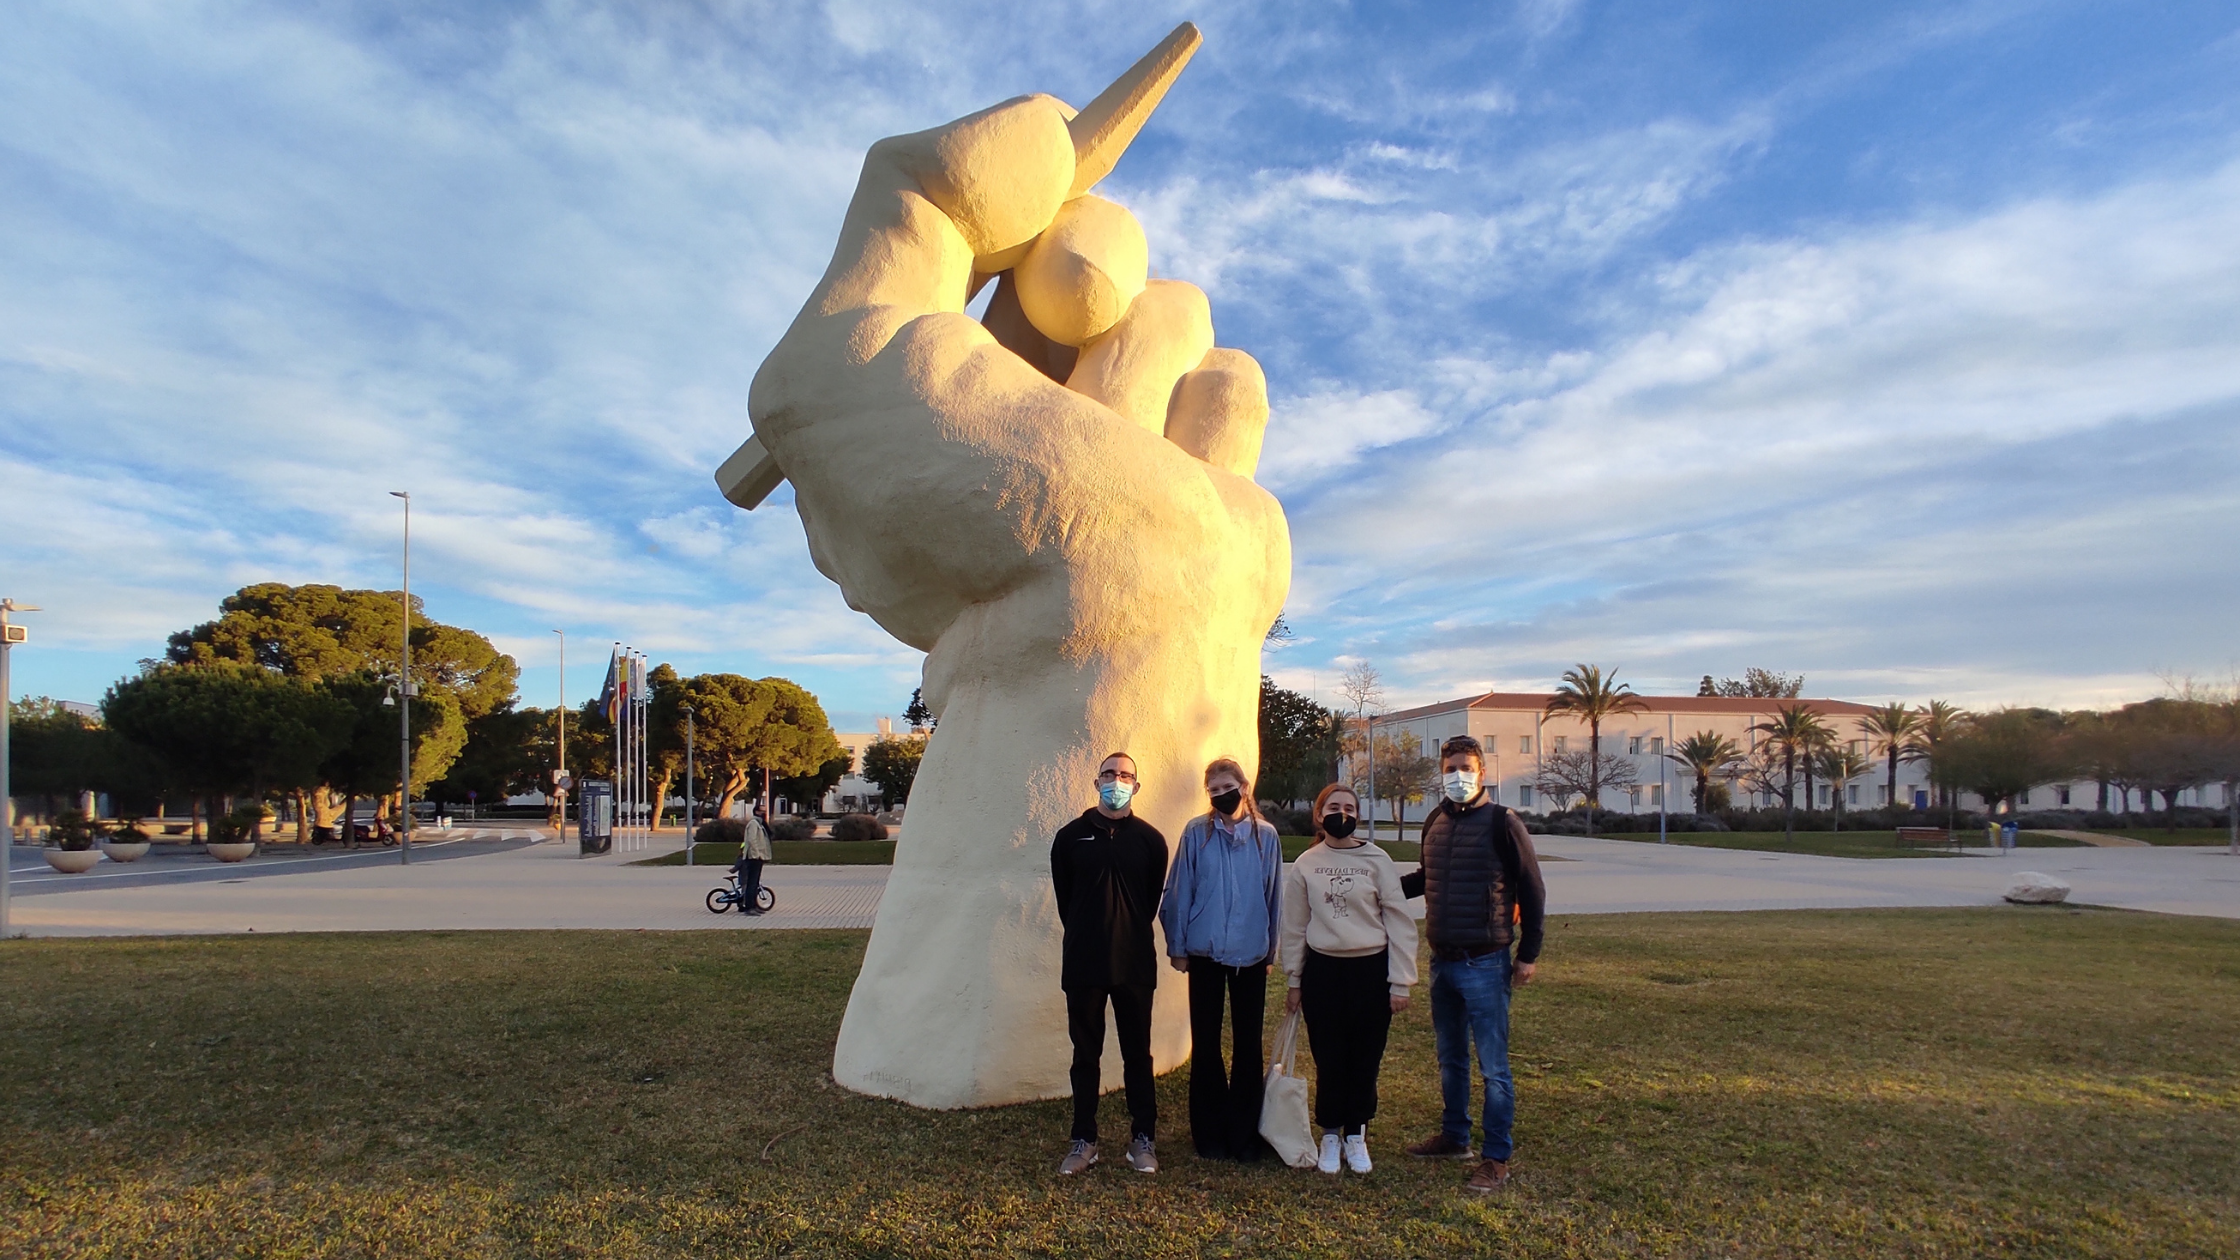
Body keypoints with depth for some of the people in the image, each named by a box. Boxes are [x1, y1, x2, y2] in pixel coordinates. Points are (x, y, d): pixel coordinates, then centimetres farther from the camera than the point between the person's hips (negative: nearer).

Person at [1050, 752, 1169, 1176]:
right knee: (1086, 1054, 9)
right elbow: (1064, 896, 8)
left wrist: (1131, 933, 9)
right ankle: (1084, 1141, 19)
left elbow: (1154, 897, 9)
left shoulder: (1150, 839, 1)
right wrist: (1086, 934, 8)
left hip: (1134, 963, 0)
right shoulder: (1071, 836, 1)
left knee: (1138, 1053, 8)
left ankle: (1143, 1138, 20)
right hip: (1083, 963, 0)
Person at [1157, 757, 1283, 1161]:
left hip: (1251, 953, 1)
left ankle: (1245, 1133, 22)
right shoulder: (1196, 833, -4)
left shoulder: (1265, 835, 0)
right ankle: (1209, 1132, 20)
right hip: (1205, 951, -1)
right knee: (1205, 1042, 7)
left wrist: (1272, 946, 10)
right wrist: (1177, 946, 0)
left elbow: (1274, 895, 7)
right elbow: (1179, 892, -1)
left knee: (1248, 1042, 9)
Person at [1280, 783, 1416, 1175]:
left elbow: (1400, 922, -3)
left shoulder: (1377, 860, -4)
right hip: (1323, 970, 1)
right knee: (1329, 1059, 7)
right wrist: (1294, 980, 8)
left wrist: (1400, 982, -5)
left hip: (1371, 970, -1)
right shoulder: (1305, 865, 2)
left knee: (1365, 1059, 8)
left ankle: (1356, 1135, 27)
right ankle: (1330, 1137, 24)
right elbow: (1295, 927, 8)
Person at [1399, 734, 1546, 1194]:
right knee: (1450, 1058, 18)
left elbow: (1532, 890, -8)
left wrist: (1528, 954, -9)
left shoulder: (1502, 823, -11)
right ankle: (1454, 1137, 33)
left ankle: (1497, 1159, 12)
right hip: (1441, 961, 6)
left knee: (1493, 1066, 1)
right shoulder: (1434, 822, 7)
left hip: (1485, 963, -6)